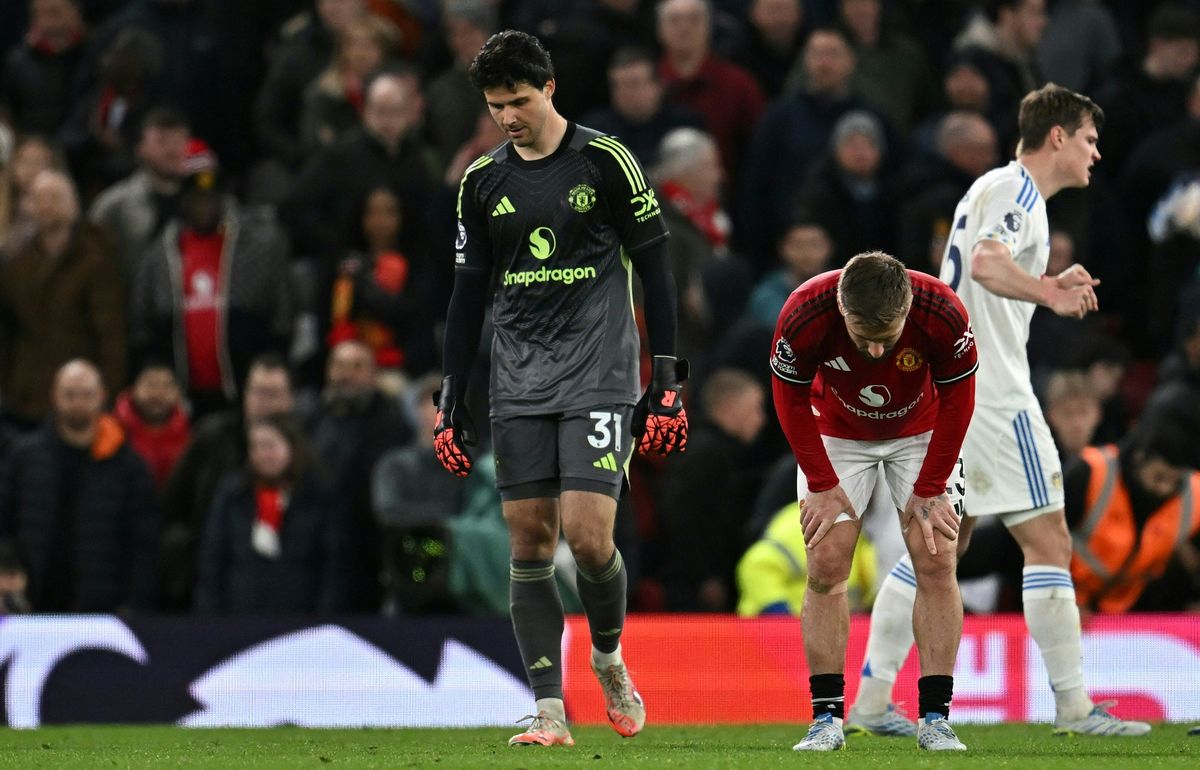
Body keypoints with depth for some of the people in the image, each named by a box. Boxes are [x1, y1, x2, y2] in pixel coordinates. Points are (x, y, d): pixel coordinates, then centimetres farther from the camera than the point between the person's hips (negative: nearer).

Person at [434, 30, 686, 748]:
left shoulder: (605, 161, -3)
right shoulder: (483, 180, 9)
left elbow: (654, 269, 0)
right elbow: (470, 290, 15)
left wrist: (668, 380, -5)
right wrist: (452, 399, 12)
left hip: (599, 375, -4)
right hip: (519, 384, 4)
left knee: (588, 535, -14)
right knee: (530, 541, -2)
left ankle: (610, 659, 15)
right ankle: (552, 711, -1)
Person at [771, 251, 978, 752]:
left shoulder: (943, 313, -34)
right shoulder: (804, 316, -34)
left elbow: (957, 400, -17)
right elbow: (791, 400, -15)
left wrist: (929, 490, -14)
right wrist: (823, 486, -15)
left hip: (922, 433, 0)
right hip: (836, 435, 0)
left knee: (936, 562, -10)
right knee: (826, 566, -9)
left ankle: (934, 718, -6)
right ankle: (826, 719, -4)